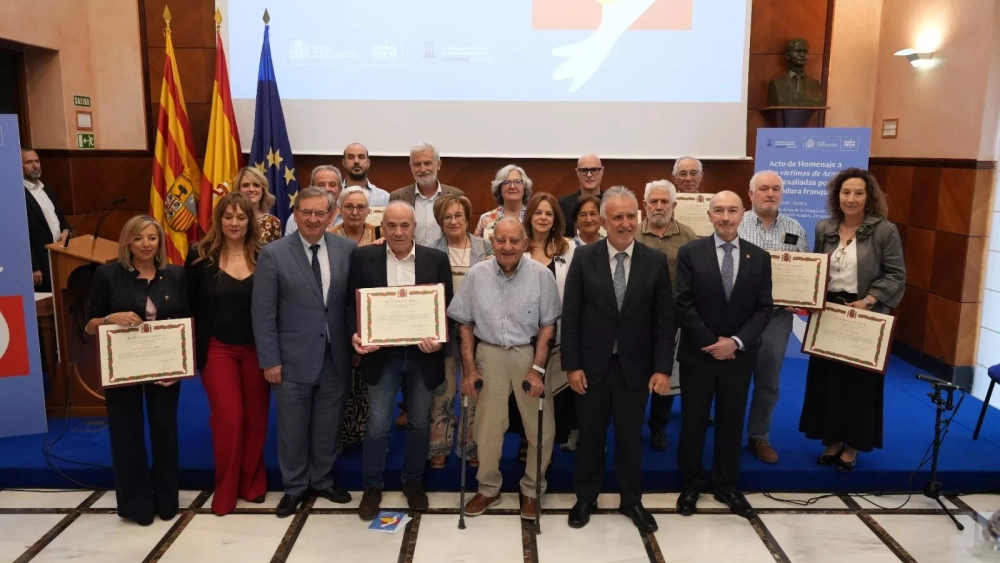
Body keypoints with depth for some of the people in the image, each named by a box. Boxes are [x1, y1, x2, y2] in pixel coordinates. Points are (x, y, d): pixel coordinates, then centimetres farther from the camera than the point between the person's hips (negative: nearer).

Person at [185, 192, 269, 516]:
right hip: (218, 350, -1)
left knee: (255, 417, 9)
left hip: (256, 349, 1)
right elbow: (189, 306, 2)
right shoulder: (200, 256, -2)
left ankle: (252, 483, 27)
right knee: (227, 419, -3)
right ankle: (225, 491, 16)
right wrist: (192, 349, -1)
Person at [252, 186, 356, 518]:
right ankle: (295, 487, 31)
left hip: (336, 357, 2)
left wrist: (356, 341, 4)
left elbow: (354, 301, 7)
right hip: (294, 359, -2)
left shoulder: (347, 250, 0)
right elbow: (263, 313, -6)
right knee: (293, 427, 11)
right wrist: (270, 360, -8)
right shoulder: (274, 254, -6)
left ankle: (323, 481, 36)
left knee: (328, 426, 15)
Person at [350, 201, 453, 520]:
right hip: (382, 354, -1)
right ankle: (372, 485, 23)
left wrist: (440, 339, -16)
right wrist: (355, 334, -16)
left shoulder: (437, 259, -1)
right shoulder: (364, 257, -1)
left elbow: (447, 307, 0)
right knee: (377, 424, 4)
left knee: (419, 422, 14)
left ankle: (413, 481, 33)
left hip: (423, 354, 1)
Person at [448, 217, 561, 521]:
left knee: (542, 429, 5)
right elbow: (465, 324, 3)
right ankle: (488, 489, 33)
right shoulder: (476, 274, -5)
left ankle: (531, 490, 28)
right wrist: (469, 369, 0)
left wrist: (537, 369, -10)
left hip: (529, 354, -1)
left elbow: (548, 325, -5)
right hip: (490, 354, 1)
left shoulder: (541, 275, -10)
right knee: (487, 428, 11)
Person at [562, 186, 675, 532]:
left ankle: (631, 500, 32)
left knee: (630, 437, 14)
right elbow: (570, 316, -5)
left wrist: (663, 368, -7)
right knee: (590, 436, 13)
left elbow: (664, 320, -2)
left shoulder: (656, 261, -3)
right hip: (592, 365, 0)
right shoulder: (584, 258, -5)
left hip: (634, 367, 1)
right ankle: (585, 498, 30)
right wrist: (571, 365, -8)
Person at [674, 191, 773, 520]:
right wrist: (711, 343, -13)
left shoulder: (760, 258, 2)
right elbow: (684, 305, -9)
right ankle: (691, 485, 25)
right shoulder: (690, 253, -5)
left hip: (739, 354, 2)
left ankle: (726, 486, 28)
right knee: (693, 421, 8)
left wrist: (736, 341, -14)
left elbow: (764, 309, -1)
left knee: (732, 422, 12)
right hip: (698, 353, -2)